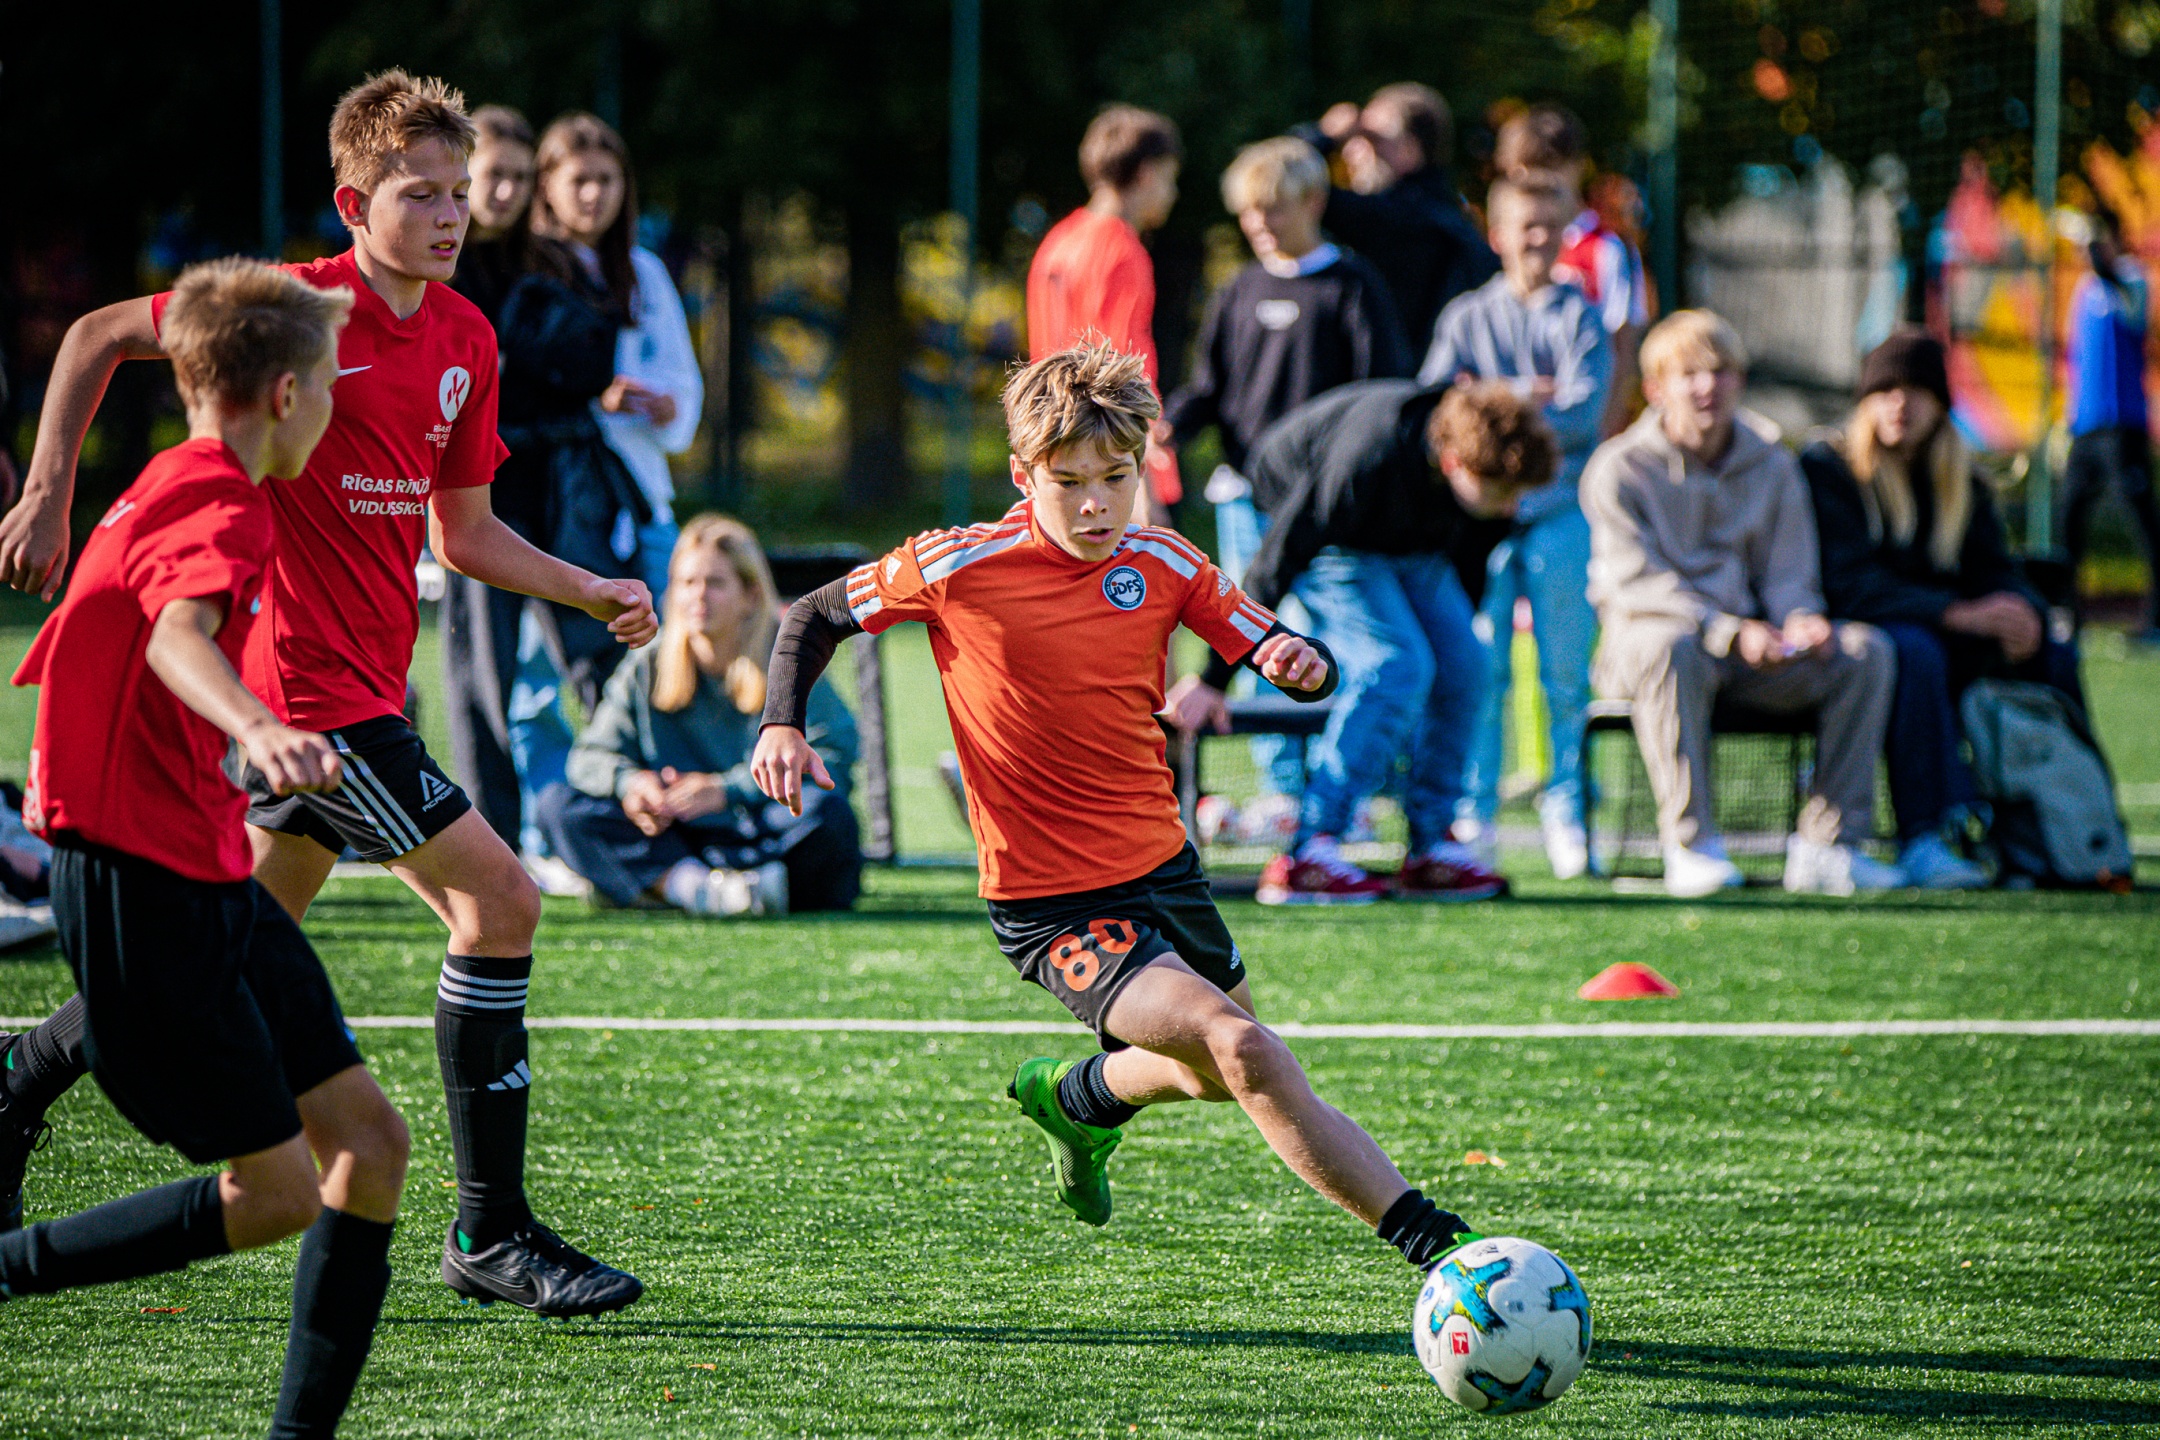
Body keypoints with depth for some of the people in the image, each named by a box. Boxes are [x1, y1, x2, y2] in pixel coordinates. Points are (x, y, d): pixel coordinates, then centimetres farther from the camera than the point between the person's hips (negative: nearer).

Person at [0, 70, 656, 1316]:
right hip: (308, 683, -8)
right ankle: (492, 1233, -7)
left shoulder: (465, 340, 8)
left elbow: (463, 532, 17)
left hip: (367, 683, 8)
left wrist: (591, 592, 5)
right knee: (498, 897, -13)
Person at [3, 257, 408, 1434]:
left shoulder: (178, 490, 15)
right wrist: (256, 728, -56)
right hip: (145, 884, -10)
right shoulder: (219, 506, -15)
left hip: (206, 876, 10)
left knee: (366, 1138, 5)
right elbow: (177, 634, -37)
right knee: (277, 1191, -7)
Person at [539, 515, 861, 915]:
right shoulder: (647, 667, 8)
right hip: (676, 847, 3)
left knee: (827, 812, -34)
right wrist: (628, 781, -21)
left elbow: (830, 760, -16)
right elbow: (592, 756, 4)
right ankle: (696, 886, -37)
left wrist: (728, 789, -25)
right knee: (558, 804, -16)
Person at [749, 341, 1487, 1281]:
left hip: (1162, 867, 6)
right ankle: (1425, 1237, -22)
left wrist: (1301, 664, -22)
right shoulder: (961, 568, -12)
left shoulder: (1163, 566, -1)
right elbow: (815, 618, 1)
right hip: (1049, 909, -6)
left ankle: (1074, 1096, 52)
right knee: (1241, 1051, -23)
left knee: (1223, 1072, 23)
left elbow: (1281, 658, 2)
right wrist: (781, 725, -15)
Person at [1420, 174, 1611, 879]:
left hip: (1560, 510, 0)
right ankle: (1473, 819, 1)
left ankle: (1566, 813, 6)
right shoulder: (1466, 317, 11)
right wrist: (1527, 396, -10)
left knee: (1567, 673, -1)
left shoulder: (1580, 317, 8)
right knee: (1479, 671, -4)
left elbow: (1583, 412, -5)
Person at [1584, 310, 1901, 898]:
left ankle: (1825, 844, -19)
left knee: (1867, 651, -17)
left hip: (1754, 650, 5)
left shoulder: (1772, 464, 12)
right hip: (1641, 640, -5)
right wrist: (1732, 632, -26)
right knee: (1671, 648, -42)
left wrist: (1800, 622, -16)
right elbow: (1636, 584, -13)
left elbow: (1787, 574, 10)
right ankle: (1690, 844, -34)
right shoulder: (1620, 469, -4)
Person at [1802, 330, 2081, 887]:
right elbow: (1847, 588, -18)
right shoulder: (1826, 469, -5)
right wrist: (1958, 614, -28)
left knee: (2053, 656, -13)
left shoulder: (1960, 482, 14)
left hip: (1947, 642, 6)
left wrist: (2022, 612, -20)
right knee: (1915, 650, -37)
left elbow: (1993, 573, 7)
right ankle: (1925, 842, -42)